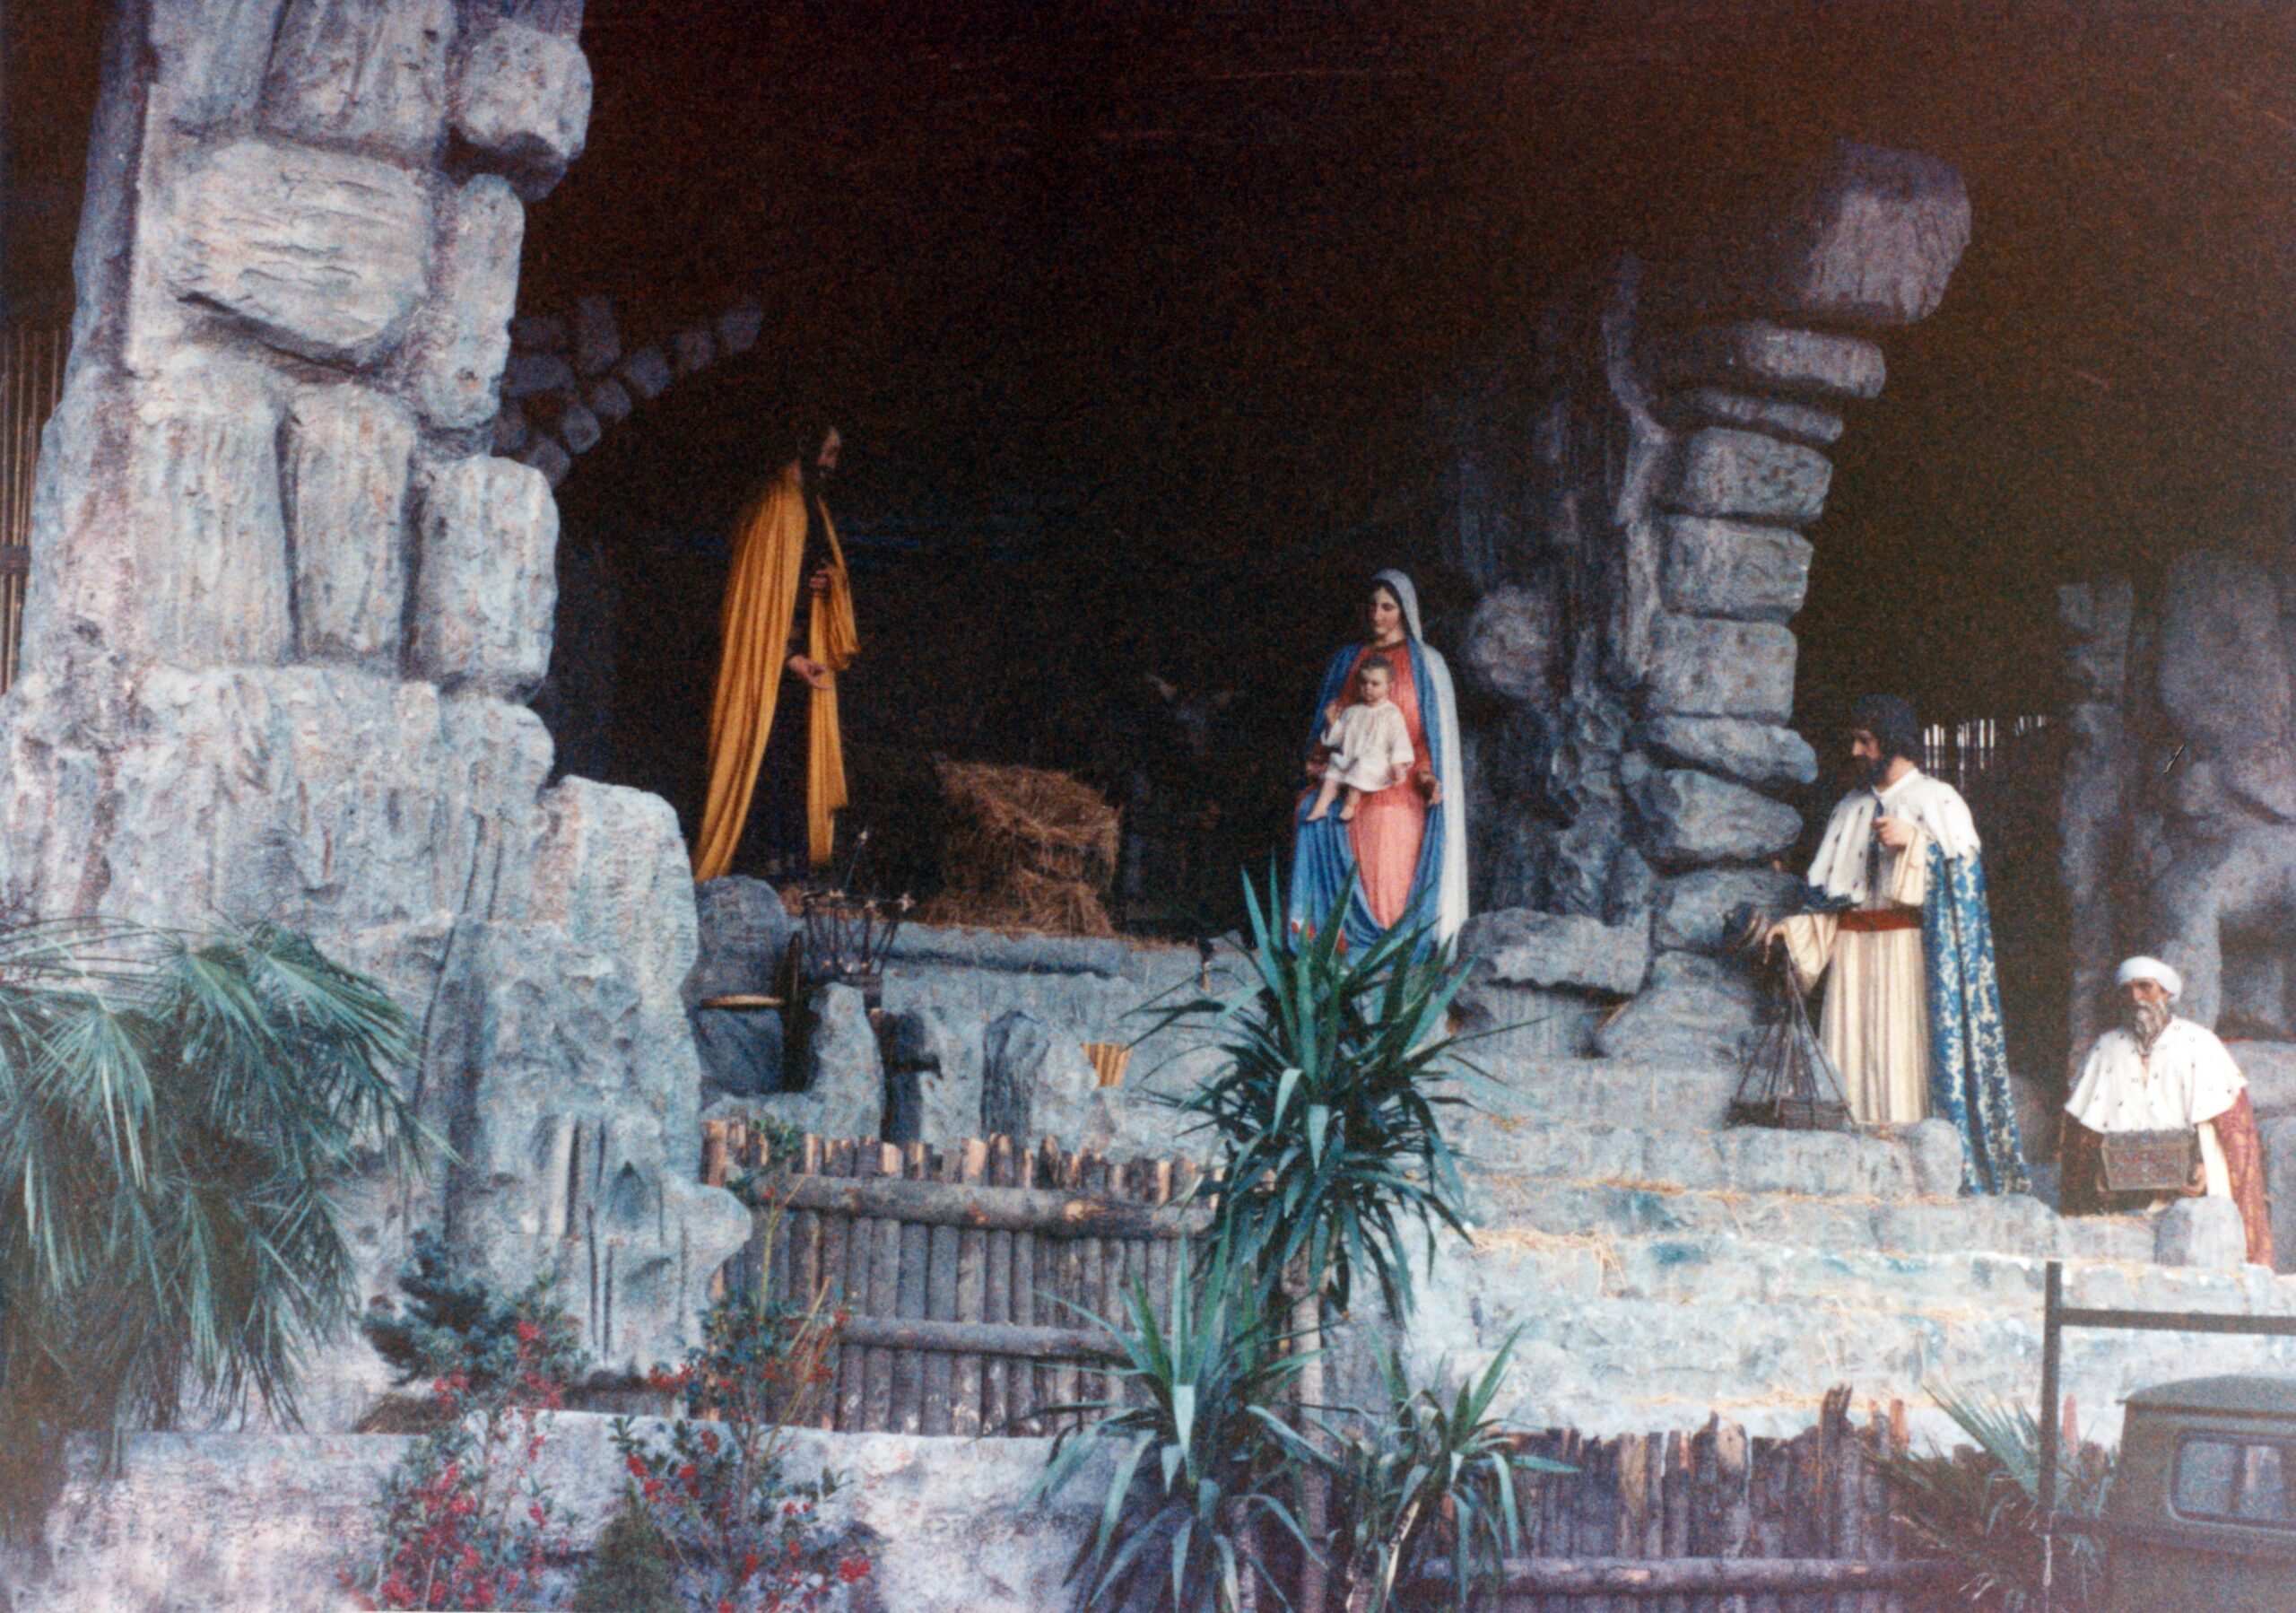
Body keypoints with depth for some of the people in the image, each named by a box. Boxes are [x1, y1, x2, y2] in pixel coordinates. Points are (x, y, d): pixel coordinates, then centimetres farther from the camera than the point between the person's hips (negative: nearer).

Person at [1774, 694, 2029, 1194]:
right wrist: (1792, 927, 4)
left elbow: (1965, 870, -4)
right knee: (1855, 1053, -5)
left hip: (1909, 948, -5)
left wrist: (1913, 842, -14)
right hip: (1854, 950, 5)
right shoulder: (1851, 810, 21)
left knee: (1909, 1050, -13)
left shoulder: (1937, 801, 7)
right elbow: (1829, 895, 19)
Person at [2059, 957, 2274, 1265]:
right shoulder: (2107, 1049, 14)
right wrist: (2099, 1175, -4)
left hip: (2191, 1193, -2)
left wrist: (2204, 1164, -14)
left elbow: (2232, 1121, 2)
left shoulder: (2199, 1044, 7)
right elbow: (2082, 1130, 13)